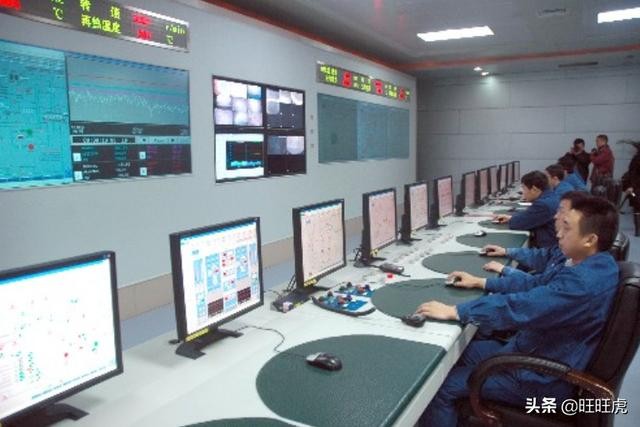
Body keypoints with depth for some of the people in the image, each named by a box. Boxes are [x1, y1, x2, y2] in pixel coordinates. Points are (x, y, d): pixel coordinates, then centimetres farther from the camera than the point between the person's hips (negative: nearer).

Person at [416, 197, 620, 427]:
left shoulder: (583, 282, -30)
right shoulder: (595, 264, 3)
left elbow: (519, 308, -35)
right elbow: (537, 286, 12)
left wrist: (454, 311, -28)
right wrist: (481, 283, 9)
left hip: (542, 379, -10)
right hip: (540, 356, 10)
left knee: (438, 388, -12)